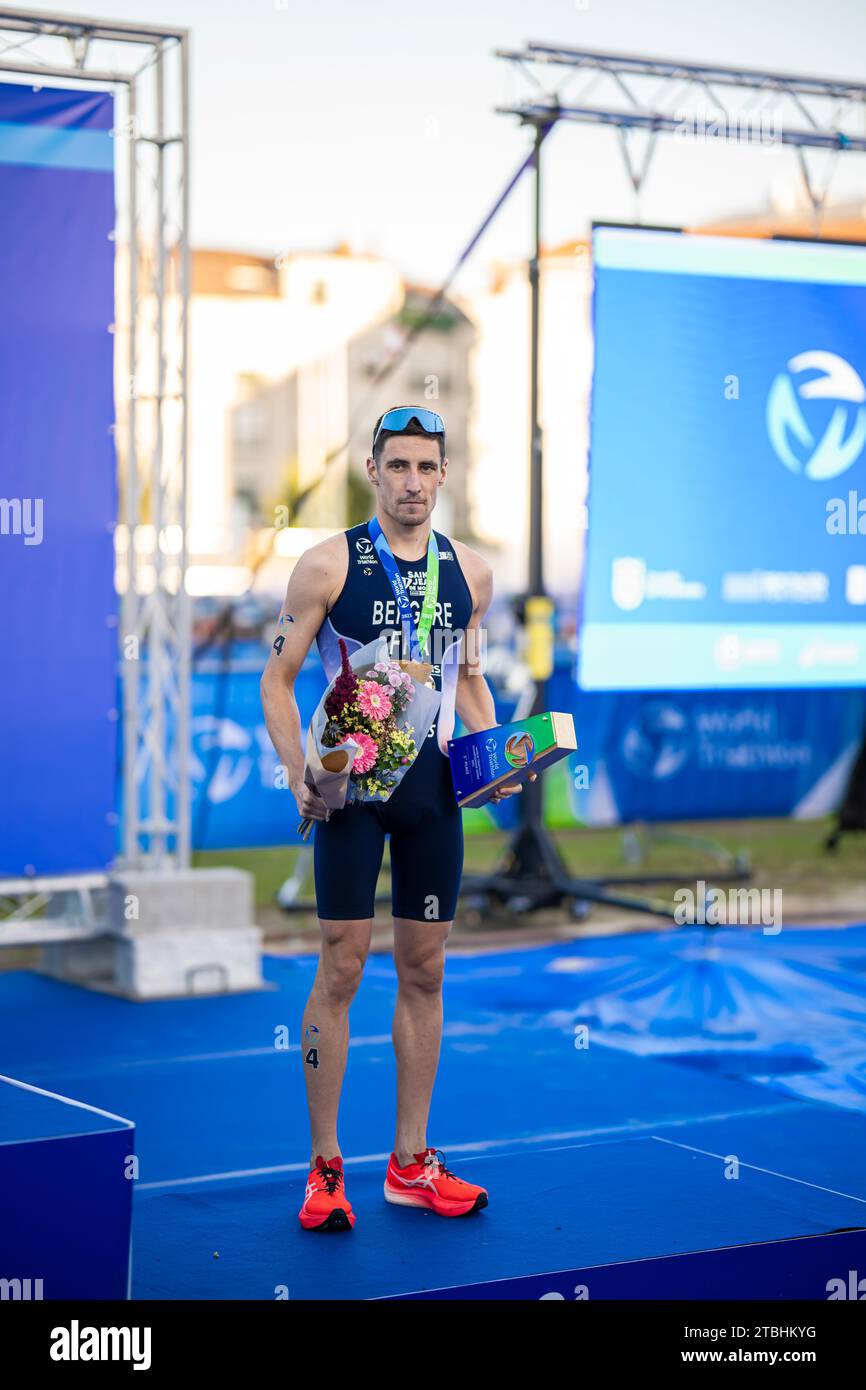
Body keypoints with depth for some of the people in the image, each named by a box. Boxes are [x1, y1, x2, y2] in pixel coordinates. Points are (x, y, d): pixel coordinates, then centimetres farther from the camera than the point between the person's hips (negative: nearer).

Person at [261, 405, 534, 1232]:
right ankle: (325, 1169, 6)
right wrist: (298, 775, -16)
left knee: (424, 971, 8)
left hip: (433, 783, 5)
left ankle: (411, 1164, 18)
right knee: (341, 969, -4)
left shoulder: (469, 572, 8)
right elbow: (277, 678, -2)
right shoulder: (328, 565, -5)